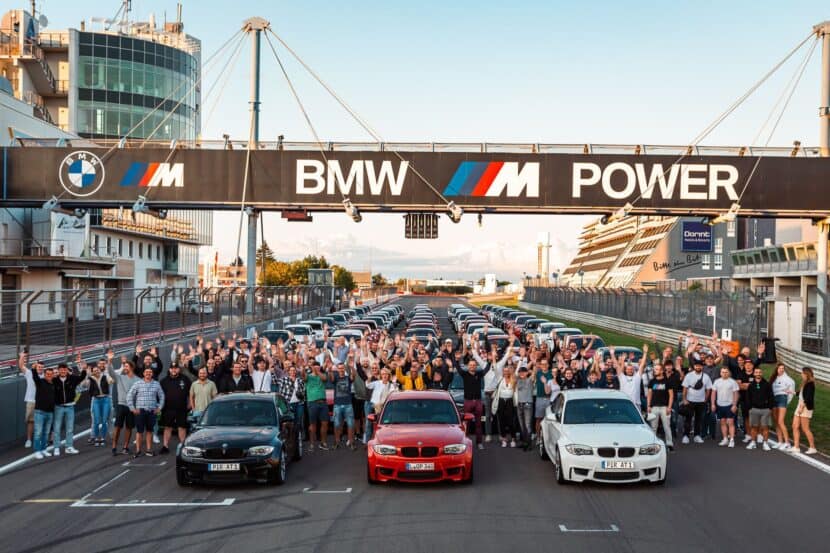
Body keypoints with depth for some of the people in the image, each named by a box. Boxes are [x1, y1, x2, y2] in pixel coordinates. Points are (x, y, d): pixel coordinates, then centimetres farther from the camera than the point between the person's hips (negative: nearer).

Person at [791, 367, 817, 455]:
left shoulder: (810, 384, -14)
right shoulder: (805, 383, 13)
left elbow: (808, 397, -20)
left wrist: (802, 406, -22)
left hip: (806, 407, -10)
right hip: (800, 406, 10)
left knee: (805, 428, -6)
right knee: (795, 427, 7)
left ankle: (812, 448, 2)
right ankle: (796, 447, 9)